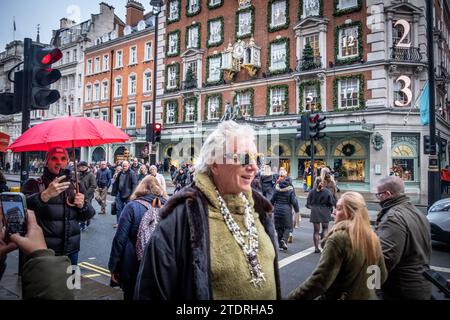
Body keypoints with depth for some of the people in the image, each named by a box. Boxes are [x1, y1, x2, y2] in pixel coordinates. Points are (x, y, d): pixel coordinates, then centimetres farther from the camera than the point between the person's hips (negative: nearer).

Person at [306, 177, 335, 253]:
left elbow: (308, 204, -3)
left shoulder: (312, 192, -6)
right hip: (325, 212, -1)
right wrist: (329, 209, 12)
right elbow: (331, 203, -5)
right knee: (325, 228, 18)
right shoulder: (327, 192, -8)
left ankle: (316, 248, 11)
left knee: (316, 230, 9)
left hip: (315, 212, 1)